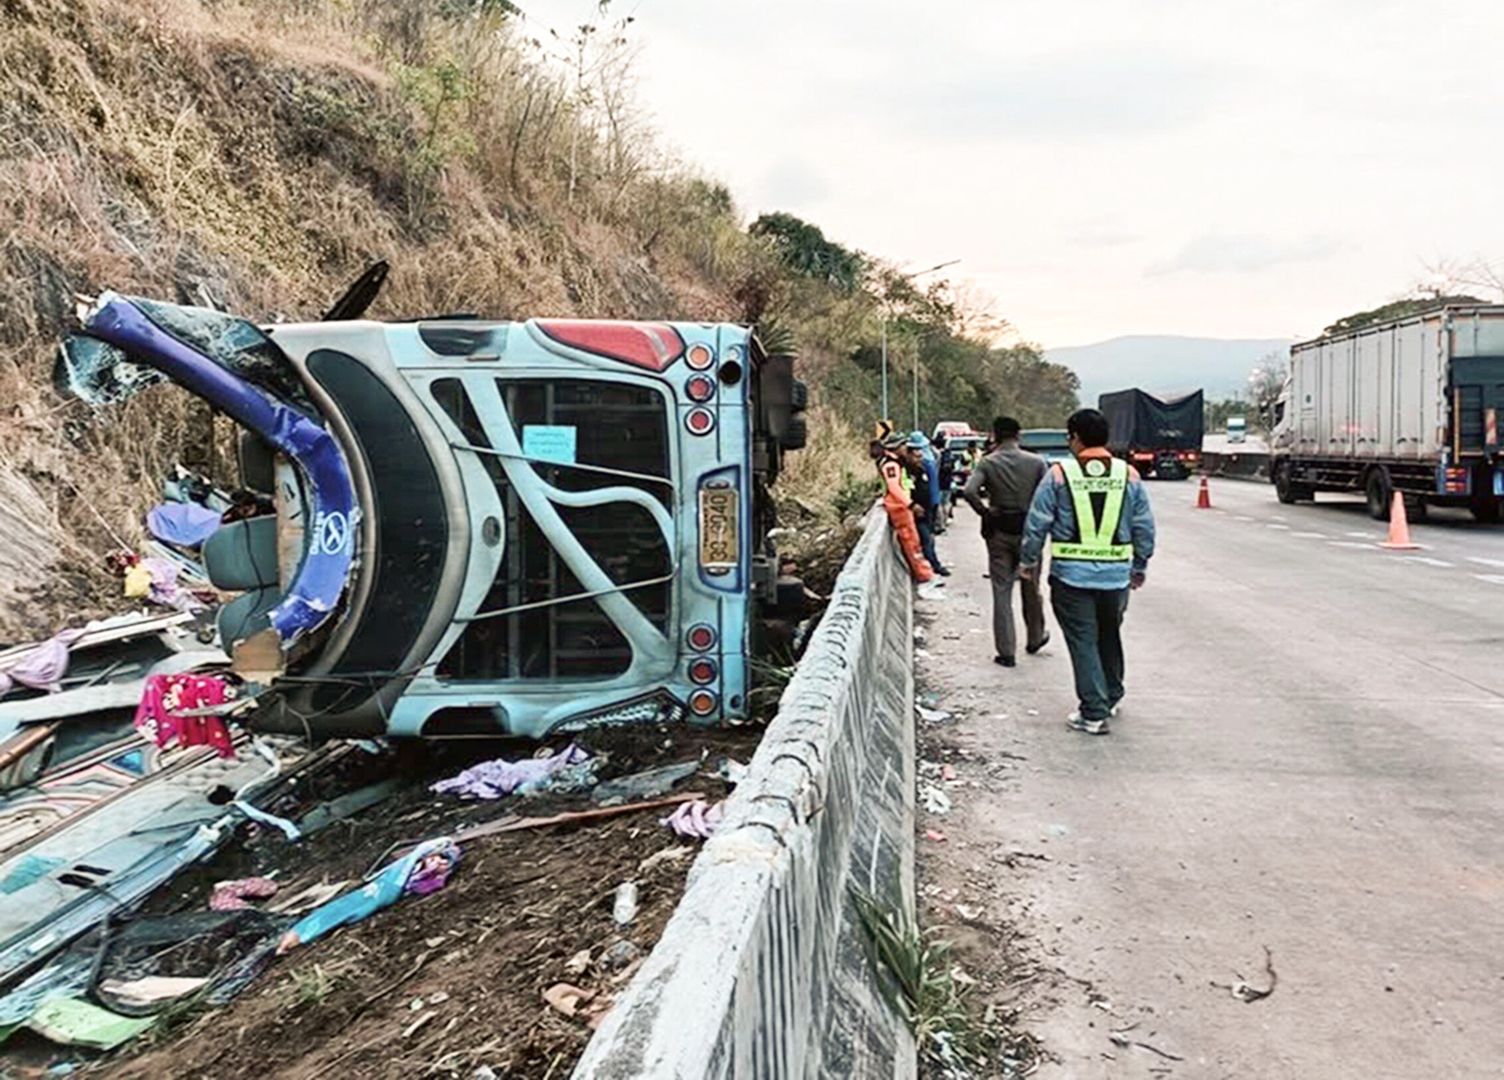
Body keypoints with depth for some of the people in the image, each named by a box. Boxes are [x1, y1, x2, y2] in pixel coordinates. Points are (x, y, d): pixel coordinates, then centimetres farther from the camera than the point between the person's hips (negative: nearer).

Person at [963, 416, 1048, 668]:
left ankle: (1006, 652, 4)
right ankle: (1035, 638, 36)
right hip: (1029, 531, 1)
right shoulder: (1036, 463, -4)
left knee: (1002, 592, 4)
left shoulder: (987, 463, -7)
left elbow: (969, 491, -22)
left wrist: (985, 512, -8)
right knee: (1031, 588, 19)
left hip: (999, 532, -1)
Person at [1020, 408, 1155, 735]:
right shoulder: (1128, 475, 2)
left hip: (1071, 575, -3)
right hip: (1116, 574, 3)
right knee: (1110, 637, 21)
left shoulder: (1059, 474, -7)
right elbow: (1145, 527, 7)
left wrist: (1030, 561, 9)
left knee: (1083, 641, 3)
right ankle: (1111, 698, 36)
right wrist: (1139, 567, 19)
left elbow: (1036, 524, -5)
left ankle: (1093, 713, 3)